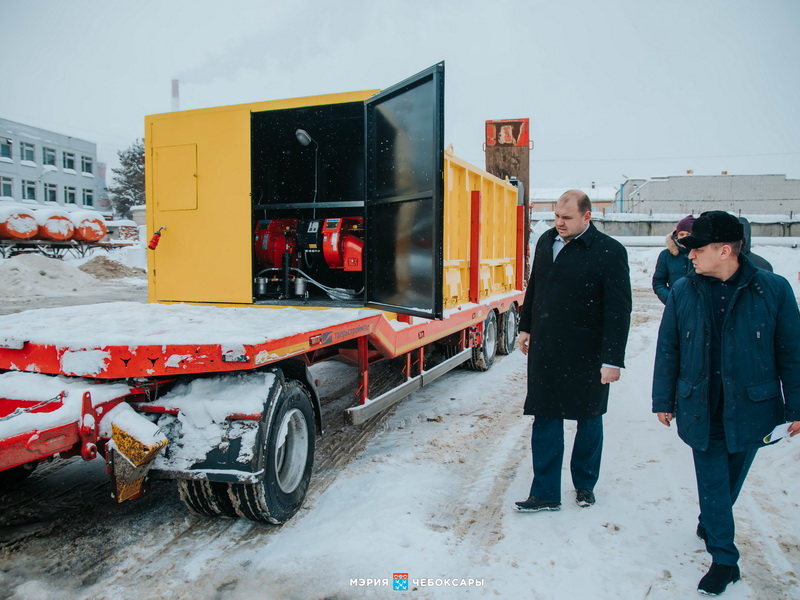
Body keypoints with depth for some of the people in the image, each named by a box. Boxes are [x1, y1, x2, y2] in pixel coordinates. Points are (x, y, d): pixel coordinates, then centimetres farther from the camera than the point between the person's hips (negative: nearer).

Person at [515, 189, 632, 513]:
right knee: (545, 419, 6)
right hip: (545, 349, 4)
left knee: (589, 419, 14)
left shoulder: (609, 252, -12)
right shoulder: (546, 241, 6)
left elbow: (619, 310, -14)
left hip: (586, 355, -4)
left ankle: (585, 484, 35)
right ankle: (545, 494, 16)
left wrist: (613, 359, -18)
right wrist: (526, 326, 19)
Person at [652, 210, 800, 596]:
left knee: (731, 480, 18)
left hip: (750, 408, 0)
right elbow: (667, 349, 4)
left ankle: (710, 524, 46)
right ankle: (724, 560, 21)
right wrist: (663, 400, 6)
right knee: (712, 483, 5)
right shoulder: (683, 292, -3)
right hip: (701, 410, 0)